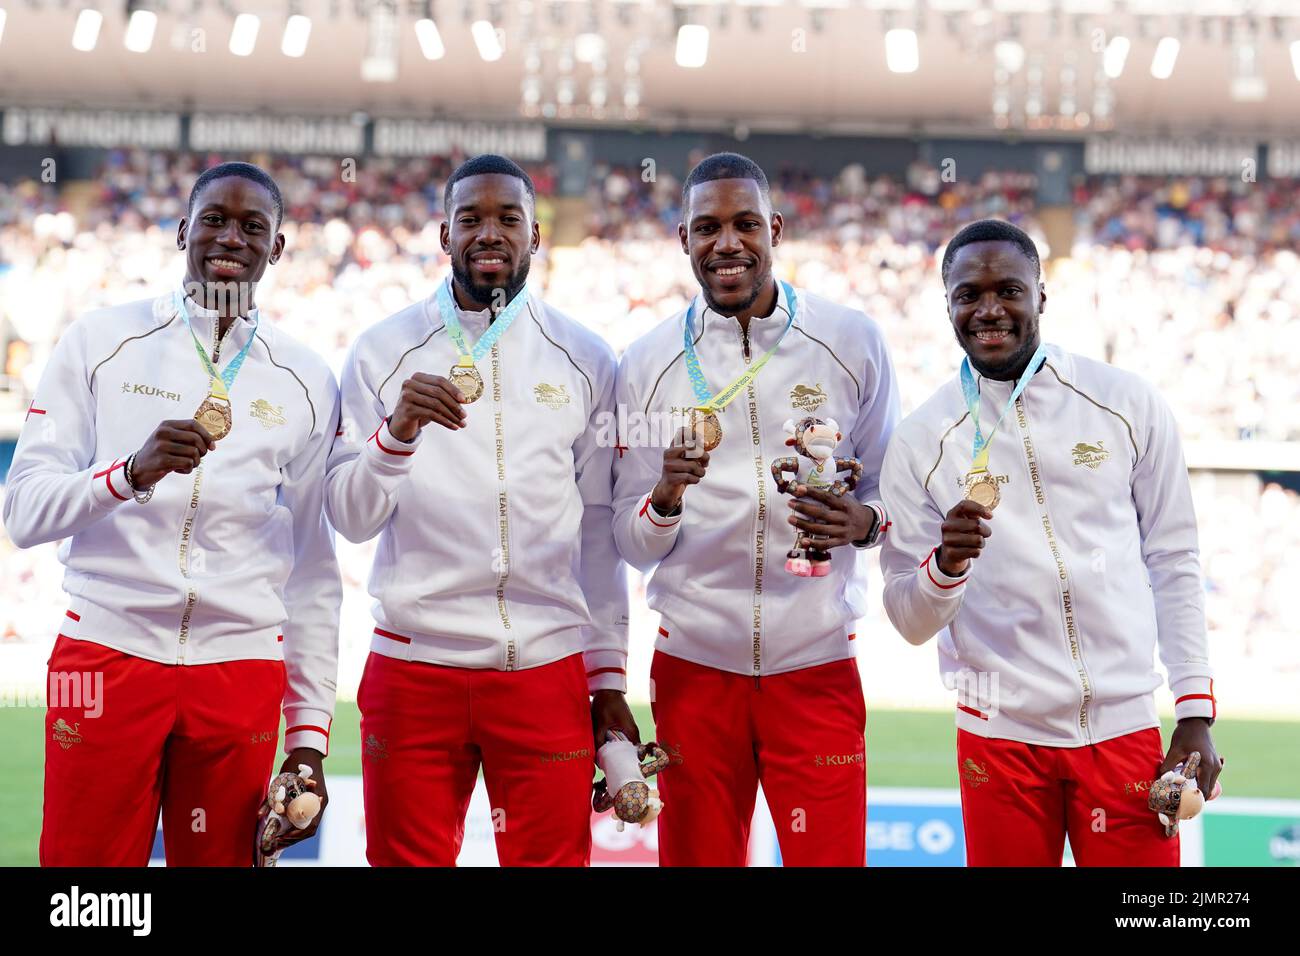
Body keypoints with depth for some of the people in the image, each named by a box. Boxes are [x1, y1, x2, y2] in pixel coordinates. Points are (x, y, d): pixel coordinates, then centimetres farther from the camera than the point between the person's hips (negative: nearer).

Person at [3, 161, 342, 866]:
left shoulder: (306, 384, 10)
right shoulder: (99, 343, 4)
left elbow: (314, 571, 11)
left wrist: (310, 732, 7)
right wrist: (133, 471, -22)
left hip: (240, 672, 2)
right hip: (107, 656, -1)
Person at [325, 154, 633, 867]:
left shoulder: (584, 361, 6)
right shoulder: (384, 350, 3)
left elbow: (599, 532, 9)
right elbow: (350, 518, -2)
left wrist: (609, 681, 7)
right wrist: (398, 431, -20)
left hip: (548, 670, 1)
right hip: (413, 668, -1)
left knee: (552, 856, 3)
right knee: (408, 858, 4)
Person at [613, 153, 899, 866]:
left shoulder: (852, 343, 0)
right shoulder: (648, 364, 2)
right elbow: (631, 545, 4)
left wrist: (863, 521, -15)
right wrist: (666, 498, -18)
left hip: (817, 666, -1)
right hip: (693, 666, 1)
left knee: (831, 856, -1)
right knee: (695, 857, 8)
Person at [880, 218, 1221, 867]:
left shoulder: (1127, 405, 1)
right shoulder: (921, 440, 0)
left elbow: (1174, 564, 6)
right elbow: (910, 622, 1)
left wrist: (1196, 710, 1)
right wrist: (945, 564, -20)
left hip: (1125, 728, 0)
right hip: (1000, 735, 0)